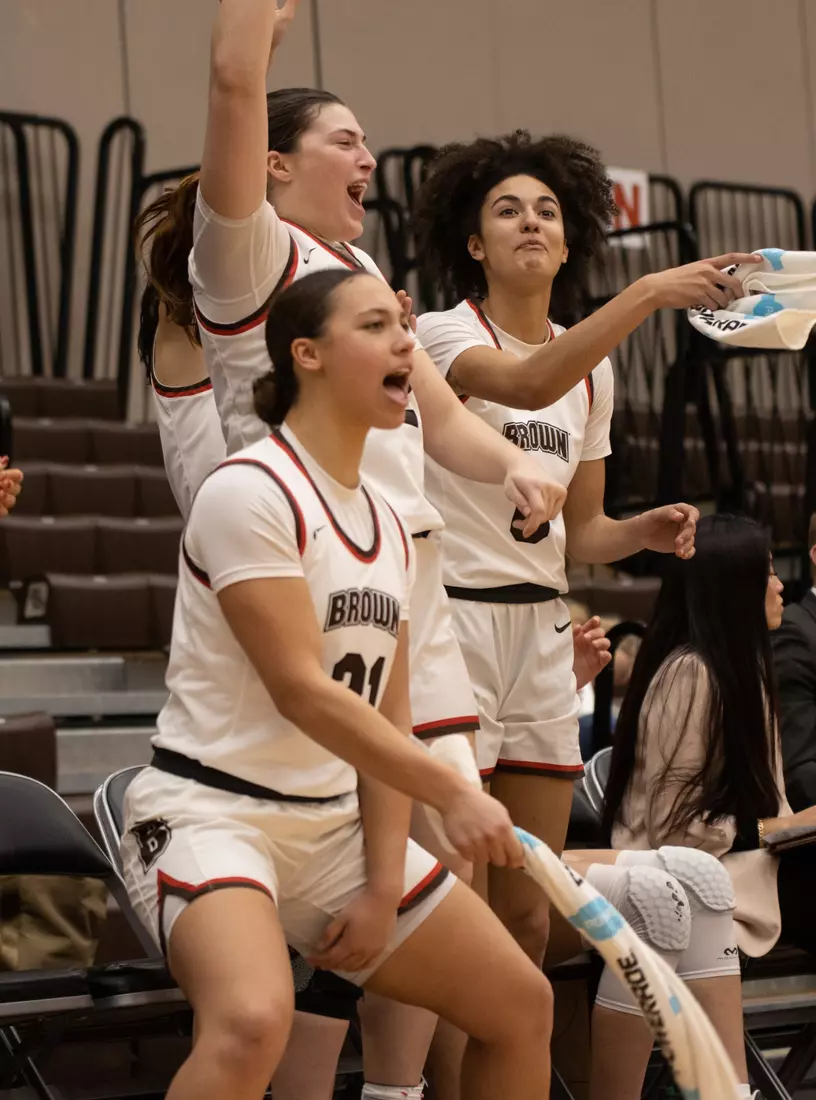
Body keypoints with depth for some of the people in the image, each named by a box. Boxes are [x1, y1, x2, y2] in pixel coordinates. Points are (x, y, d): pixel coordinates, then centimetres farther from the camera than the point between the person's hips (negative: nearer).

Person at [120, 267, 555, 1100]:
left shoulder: (388, 528, 11)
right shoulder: (250, 491, -15)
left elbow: (385, 717, 9)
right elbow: (301, 690, -22)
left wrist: (385, 885, 0)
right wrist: (452, 793, -24)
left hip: (334, 826, 9)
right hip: (210, 810, -9)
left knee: (522, 1004, 9)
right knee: (252, 1022, -37)